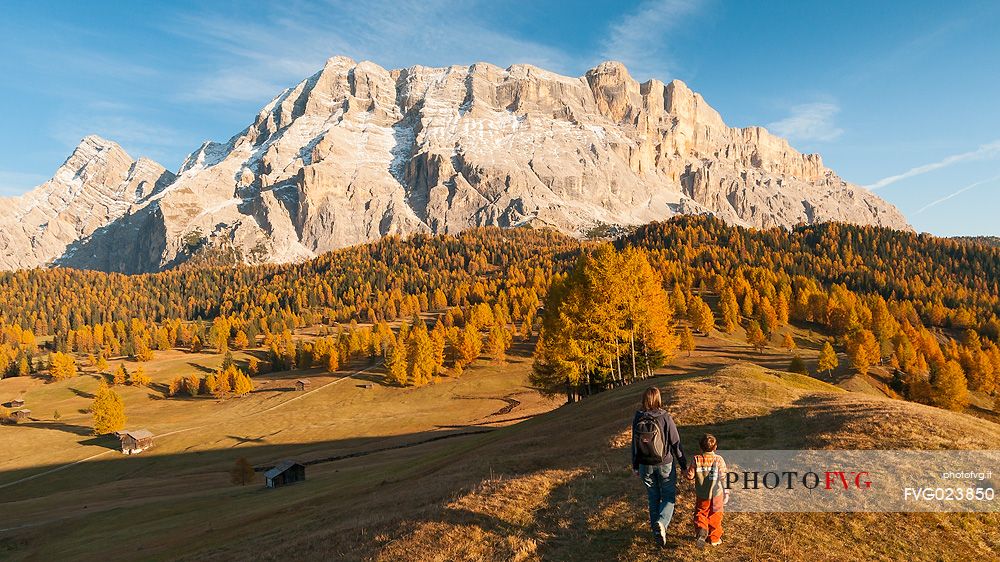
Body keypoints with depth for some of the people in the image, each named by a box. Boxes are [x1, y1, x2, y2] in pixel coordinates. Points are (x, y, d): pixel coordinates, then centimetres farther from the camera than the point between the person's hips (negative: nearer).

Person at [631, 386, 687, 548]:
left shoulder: (637, 419, -8)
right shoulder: (665, 418, -16)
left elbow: (634, 444, 0)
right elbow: (675, 443, -10)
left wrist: (635, 466, 13)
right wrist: (683, 465, 0)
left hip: (646, 466, 3)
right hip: (665, 464, -3)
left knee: (653, 498, 18)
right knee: (669, 496, 11)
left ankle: (656, 530, 25)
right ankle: (661, 523, -13)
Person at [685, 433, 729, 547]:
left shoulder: (696, 460, -11)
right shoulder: (719, 459, -12)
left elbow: (690, 476, -10)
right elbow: (723, 478, -9)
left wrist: (685, 473, 13)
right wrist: (726, 492, 3)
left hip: (702, 496, 0)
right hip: (716, 495, 0)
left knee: (700, 514, 16)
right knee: (715, 517, 16)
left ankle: (701, 530, -9)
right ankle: (714, 538, 24)